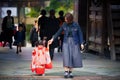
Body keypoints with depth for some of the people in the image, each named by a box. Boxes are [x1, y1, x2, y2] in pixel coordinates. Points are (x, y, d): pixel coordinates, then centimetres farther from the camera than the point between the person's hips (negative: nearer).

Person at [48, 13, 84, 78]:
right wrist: (52, 39, 2)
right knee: (66, 56, -12)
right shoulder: (64, 25, 0)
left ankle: (70, 72, 7)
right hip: (66, 42, 0)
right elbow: (58, 32, 7)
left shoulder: (76, 25, -5)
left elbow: (80, 34, -1)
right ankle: (66, 72, -13)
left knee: (73, 57, -4)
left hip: (74, 43, 0)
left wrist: (81, 43, -8)